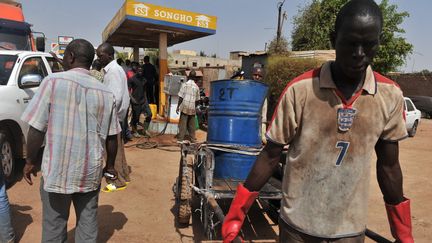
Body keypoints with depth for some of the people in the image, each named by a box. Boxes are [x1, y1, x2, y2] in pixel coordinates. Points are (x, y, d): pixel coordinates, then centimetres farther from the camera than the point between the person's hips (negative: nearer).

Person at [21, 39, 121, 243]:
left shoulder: (54, 81, -10)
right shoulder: (105, 93, 2)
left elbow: (37, 128, -10)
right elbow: (111, 136, 5)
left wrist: (30, 161, 3)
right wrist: (110, 165, 18)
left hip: (57, 169, -3)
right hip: (90, 170, 4)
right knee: (88, 223, 15)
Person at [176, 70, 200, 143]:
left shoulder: (185, 84, -5)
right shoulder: (196, 87, 5)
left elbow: (181, 97, -7)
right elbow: (197, 99, 10)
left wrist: (178, 106, -1)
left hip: (185, 107, -3)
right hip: (192, 108, 3)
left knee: (183, 123, -1)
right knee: (191, 124, 11)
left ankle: (180, 138, -2)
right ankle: (193, 138, 14)